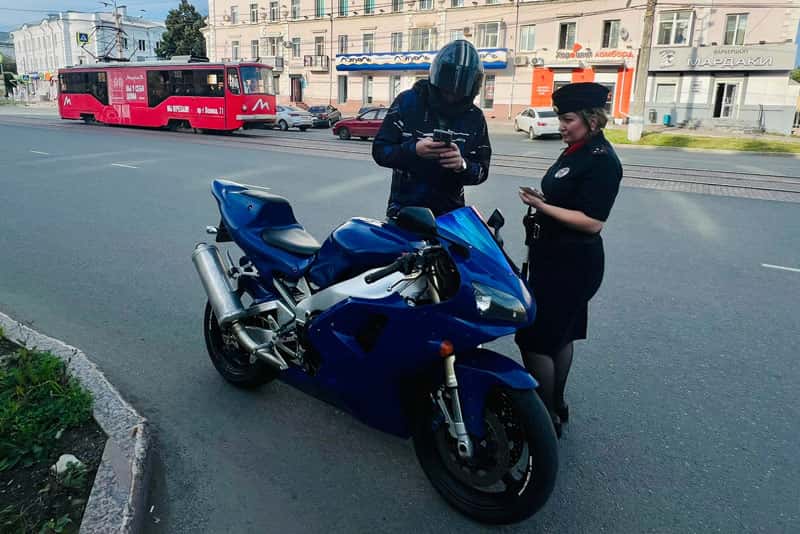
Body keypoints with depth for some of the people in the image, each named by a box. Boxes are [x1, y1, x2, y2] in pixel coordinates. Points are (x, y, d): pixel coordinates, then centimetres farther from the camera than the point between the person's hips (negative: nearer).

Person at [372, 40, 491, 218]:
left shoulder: (475, 117, 3)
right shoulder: (407, 101, -3)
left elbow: (481, 171, 3)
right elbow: (379, 150, -5)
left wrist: (462, 165, -20)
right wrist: (414, 150, -23)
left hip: (450, 211, 2)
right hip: (404, 208, -1)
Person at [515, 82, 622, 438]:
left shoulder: (601, 161, -18)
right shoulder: (575, 152, 10)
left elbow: (592, 222, -23)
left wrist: (541, 206, -21)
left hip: (571, 265, -10)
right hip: (557, 259, 10)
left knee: (535, 340, -6)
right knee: (559, 335, 17)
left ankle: (546, 419, 6)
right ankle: (555, 407, 31)